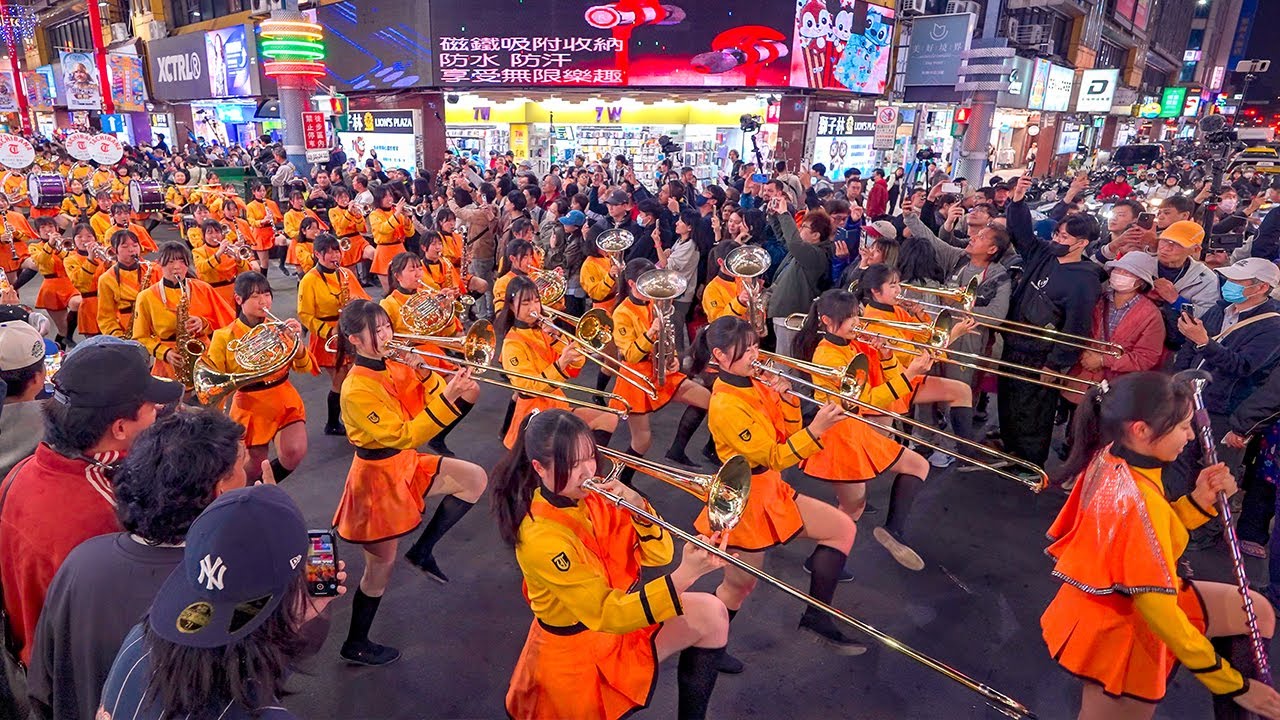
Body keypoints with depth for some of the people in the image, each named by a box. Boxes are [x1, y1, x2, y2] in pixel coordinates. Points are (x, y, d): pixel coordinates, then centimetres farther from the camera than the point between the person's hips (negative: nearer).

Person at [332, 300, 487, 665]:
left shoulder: (394, 367, -2)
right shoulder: (357, 389, -24)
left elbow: (429, 405, -1)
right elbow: (403, 435, -30)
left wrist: (426, 376, -20)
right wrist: (447, 398, -36)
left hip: (406, 464, 7)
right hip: (378, 475, -7)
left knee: (476, 479, 1)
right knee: (381, 568, 7)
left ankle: (423, 550, 12)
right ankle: (355, 646, 30)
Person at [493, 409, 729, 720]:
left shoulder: (592, 495, -10)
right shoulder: (541, 537, -29)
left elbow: (660, 555, -9)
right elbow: (608, 615, -32)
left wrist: (637, 505, -27)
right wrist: (684, 576, -42)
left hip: (619, 604, 6)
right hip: (577, 649, -6)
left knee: (710, 613, -7)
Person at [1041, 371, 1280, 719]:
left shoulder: (1109, 457, -9)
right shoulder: (1136, 501, -35)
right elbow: (1158, 610, -28)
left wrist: (1200, 499, -9)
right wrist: (1235, 686, -17)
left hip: (1117, 598, 9)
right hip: (1121, 626, -9)